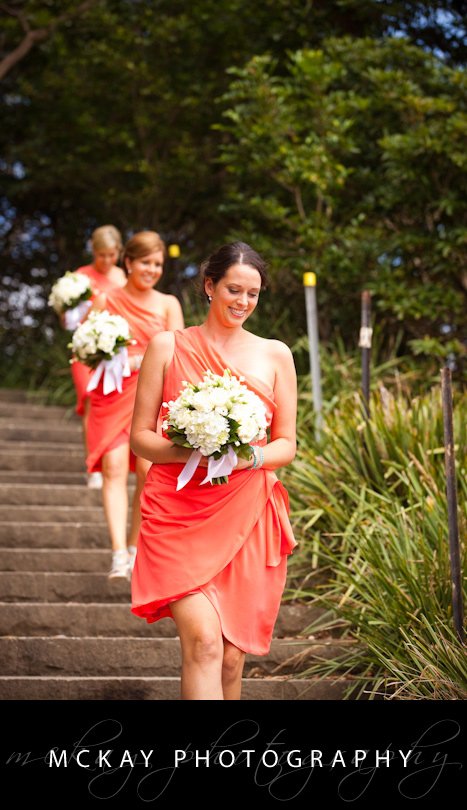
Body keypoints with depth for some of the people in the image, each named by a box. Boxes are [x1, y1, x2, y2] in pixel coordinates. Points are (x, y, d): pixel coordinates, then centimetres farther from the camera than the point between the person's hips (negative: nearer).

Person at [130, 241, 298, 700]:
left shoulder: (274, 356, 11)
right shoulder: (168, 347, 6)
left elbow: (287, 446, 12)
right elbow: (140, 437, 5)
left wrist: (252, 457, -10)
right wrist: (188, 452, -15)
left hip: (246, 516, 2)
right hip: (179, 516, -2)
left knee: (230, 655, 5)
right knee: (203, 642, -19)